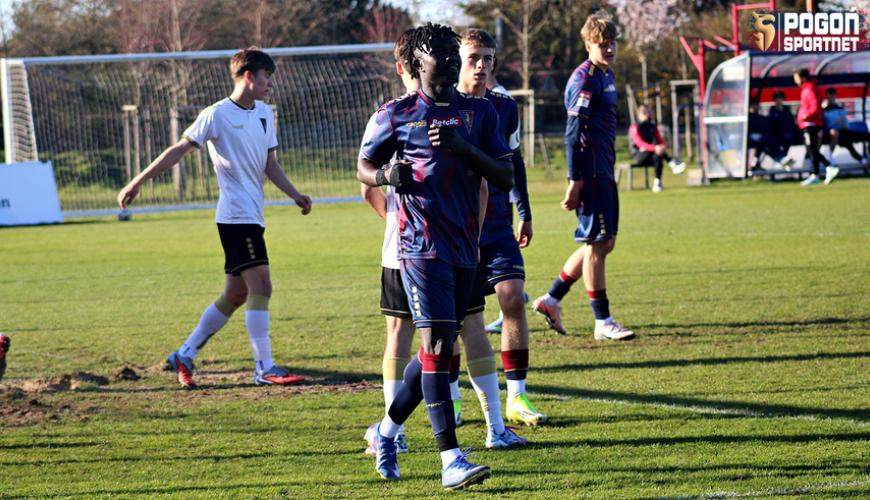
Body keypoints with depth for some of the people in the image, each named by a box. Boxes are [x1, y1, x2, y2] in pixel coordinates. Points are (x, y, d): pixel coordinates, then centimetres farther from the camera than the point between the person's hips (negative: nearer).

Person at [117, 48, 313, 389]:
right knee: (260, 286, -14)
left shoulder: (265, 114, 14)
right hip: (236, 216, -9)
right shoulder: (217, 115, -8)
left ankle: (185, 354, 20)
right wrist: (138, 182, -8)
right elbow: (179, 150, -7)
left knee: (236, 295, 11)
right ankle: (264, 368, -12)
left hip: (253, 217, 9)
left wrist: (295, 195, 5)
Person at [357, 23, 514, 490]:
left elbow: (505, 177, 4)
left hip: (465, 247, 5)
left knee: (440, 348, 12)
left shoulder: (479, 112, 10)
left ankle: (386, 431, 33)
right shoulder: (396, 114, 1)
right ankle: (451, 460, -18)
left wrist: (463, 147, -12)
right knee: (436, 345, -15)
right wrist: (387, 175, -13)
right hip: (422, 246, -5)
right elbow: (364, 167, 10)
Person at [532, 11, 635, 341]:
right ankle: (603, 323, 1)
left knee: (604, 242, 13)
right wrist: (574, 183, -21)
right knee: (597, 243, -5)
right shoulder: (585, 79, -14)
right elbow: (574, 134, -18)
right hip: (590, 173, -10)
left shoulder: (607, 75, 16)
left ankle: (551, 299, 21)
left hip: (604, 172, 10)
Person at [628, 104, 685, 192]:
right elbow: (640, 143, -23)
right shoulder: (635, 127, -8)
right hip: (638, 155, -6)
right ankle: (673, 165, -44)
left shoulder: (652, 126, 12)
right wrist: (654, 148, -39)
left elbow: (660, 141, 7)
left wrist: (663, 147, -21)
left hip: (651, 156, 6)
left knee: (657, 157, -31)